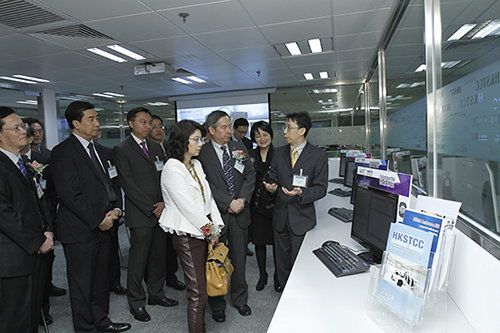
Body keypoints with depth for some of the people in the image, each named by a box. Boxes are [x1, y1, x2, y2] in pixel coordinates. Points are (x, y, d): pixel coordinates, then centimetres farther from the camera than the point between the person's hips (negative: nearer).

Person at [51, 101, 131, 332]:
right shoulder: (63, 152, -13)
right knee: (82, 284, 9)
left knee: (100, 280, 19)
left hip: (102, 227, 7)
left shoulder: (96, 150, 13)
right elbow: (70, 195, -19)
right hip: (80, 231, -7)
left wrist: (114, 209, 1)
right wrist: (98, 220, -15)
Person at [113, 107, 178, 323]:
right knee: (138, 259, 4)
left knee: (158, 256, 13)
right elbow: (128, 185, -10)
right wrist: (151, 209, -12)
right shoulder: (122, 150, -5)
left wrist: (164, 203, -5)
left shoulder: (156, 147, 13)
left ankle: (156, 293, 30)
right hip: (140, 215, -5)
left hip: (161, 211, 6)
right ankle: (136, 301, 21)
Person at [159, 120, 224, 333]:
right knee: (198, 292, -1)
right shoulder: (172, 168, -12)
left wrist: (216, 225, 3)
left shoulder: (196, 165, 13)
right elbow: (186, 204, -15)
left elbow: (208, 197, 11)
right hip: (187, 234, -7)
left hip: (204, 231, 7)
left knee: (203, 284, 12)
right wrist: (208, 229, -8)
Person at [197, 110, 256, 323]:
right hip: (216, 214, -4)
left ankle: (240, 299, 36)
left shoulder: (239, 148, 5)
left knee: (239, 259, 16)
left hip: (240, 212, 4)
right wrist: (228, 203, -17)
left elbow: (250, 175, 4)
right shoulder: (202, 153, -9)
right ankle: (217, 304, 30)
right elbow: (206, 184, -14)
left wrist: (242, 199, -10)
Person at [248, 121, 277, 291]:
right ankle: (262, 275, 32)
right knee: (259, 242, 13)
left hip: (275, 205, -2)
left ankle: (278, 275, 31)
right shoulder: (250, 156, 3)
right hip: (257, 205, 3)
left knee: (277, 241, 10)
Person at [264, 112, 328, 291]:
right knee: (281, 260, 17)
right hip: (280, 215, 5)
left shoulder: (318, 155, -8)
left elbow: (321, 188, -8)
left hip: (302, 217, -4)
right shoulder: (279, 152, 6)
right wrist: (271, 186, -11)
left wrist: (302, 193, -25)